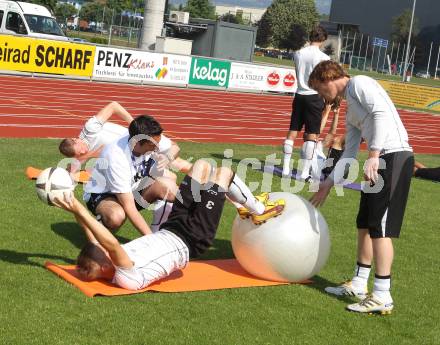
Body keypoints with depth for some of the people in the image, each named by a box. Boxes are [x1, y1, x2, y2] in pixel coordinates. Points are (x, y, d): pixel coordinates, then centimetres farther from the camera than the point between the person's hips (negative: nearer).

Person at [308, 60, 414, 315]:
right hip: (382, 161, 10)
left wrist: (374, 155, -25)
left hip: (395, 156, -10)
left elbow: (382, 113, -17)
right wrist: (329, 184, 26)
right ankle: (359, 285, 28)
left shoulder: (359, 83, -2)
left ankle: (382, 296, -4)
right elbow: (349, 153, 26)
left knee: (380, 228, -9)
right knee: (365, 224, 16)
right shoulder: (350, 109, 24)